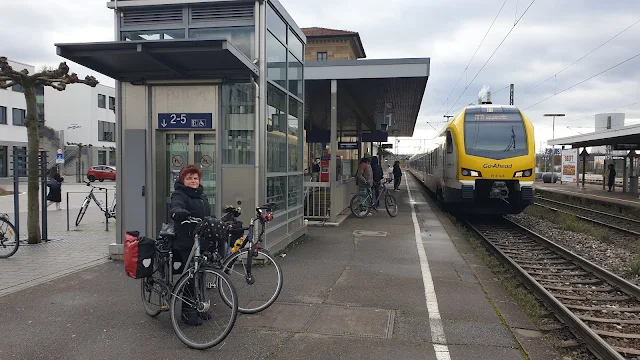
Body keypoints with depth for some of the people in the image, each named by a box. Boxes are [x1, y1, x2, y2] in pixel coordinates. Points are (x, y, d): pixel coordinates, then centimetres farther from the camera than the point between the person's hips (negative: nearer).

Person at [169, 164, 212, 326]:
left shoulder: (202, 195, 17)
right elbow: (175, 207, -30)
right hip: (185, 243, -7)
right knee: (190, 276, -5)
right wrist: (178, 212, -50)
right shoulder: (179, 194, -8)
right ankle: (187, 311, 7)